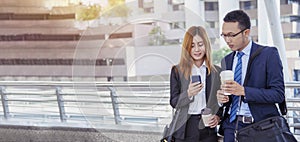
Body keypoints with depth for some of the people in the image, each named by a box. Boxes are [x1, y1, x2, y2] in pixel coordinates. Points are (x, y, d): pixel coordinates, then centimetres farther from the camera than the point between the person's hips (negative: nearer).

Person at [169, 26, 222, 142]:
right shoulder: (177, 71, 3)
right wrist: (188, 94, -19)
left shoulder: (217, 71, 7)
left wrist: (218, 117, -6)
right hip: (185, 128, -1)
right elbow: (173, 102, -1)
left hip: (208, 128, 1)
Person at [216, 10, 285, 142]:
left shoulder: (269, 54, -5)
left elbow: (278, 94, -12)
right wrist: (222, 97, -4)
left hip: (259, 126, -4)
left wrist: (243, 91, -20)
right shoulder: (226, 60, 13)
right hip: (231, 125, 5)